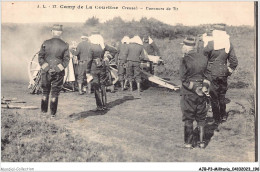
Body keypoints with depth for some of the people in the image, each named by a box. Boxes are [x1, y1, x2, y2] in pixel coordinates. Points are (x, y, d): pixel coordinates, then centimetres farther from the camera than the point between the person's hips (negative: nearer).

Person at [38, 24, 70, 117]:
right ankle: (53, 113, 9)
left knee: (45, 91, 16)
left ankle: (44, 111, 19)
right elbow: (66, 60, -4)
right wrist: (60, 67, 3)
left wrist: (44, 67, 5)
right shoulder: (65, 45, -4)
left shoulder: (46, 43, -3)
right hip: (58, 72, 0)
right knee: (55, 92, 8)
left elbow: (40, 57, -2)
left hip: (46, 71, 1)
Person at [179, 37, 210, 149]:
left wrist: (194, 87, -3)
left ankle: (188, 143, 13)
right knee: (201, 118, 15)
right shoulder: (203, 59, -1)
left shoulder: (185, 60, -16)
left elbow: (184, 79, -15)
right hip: (202, 93, 4)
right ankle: (201, 142, 20)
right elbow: (207, 75, 6)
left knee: (188, 119, 8)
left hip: (188, 93, -4)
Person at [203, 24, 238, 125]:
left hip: (212, 74, -4)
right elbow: (234, 62, 1)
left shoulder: (210, 44, -16)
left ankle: (217, 120, 15)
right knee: (222, 95, 21)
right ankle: (223, 116, 29)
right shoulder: (229, 44, -2)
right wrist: (229, 71, 11)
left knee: (214, 97, 8)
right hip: (223, 74, 4)